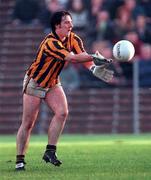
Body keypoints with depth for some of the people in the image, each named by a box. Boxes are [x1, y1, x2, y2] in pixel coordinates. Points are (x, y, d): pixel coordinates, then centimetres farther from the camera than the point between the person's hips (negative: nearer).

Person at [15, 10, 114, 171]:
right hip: (34, 83, -6)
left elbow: (83, 55, -21)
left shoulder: (74, 39, -7)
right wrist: (93, 57, -50)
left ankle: (50, 151, -8)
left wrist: (94, 68, -41)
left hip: (53, 83, 6)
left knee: (62, 112, -15)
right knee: (28, 123, -4)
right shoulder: (50, 42, -30)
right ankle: (19, 160, 5)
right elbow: (71, 58, -41)